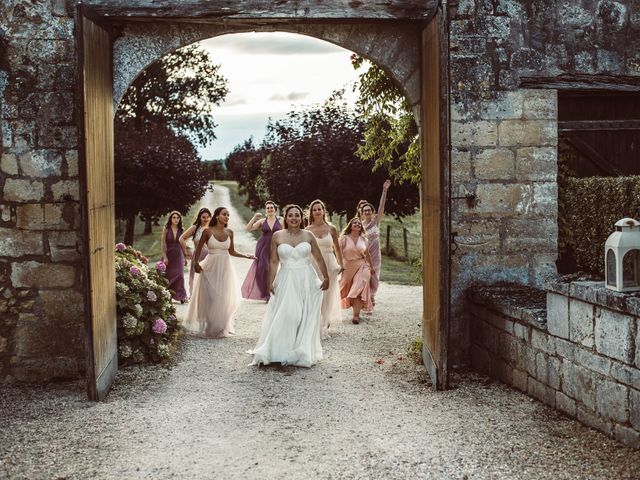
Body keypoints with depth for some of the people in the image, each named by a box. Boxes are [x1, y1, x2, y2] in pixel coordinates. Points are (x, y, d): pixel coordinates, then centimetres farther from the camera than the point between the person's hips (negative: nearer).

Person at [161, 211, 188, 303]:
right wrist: (164, 257, -12)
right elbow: (162, 244, -5)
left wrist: (185, 257, 7)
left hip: (178, 256, 2)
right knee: (168, 275, 5)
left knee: (179, 275, 0)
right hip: (169, 255, -2)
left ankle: (181, 296, 2)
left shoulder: (181, 230, 3)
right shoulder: (166, 229, -3)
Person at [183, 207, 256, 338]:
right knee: (210, 298, 1)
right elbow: (198, 249, -1)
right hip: (210, 268, -3)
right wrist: (195, 263, -14)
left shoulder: (229, 232, 3)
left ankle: (221, 328, 20)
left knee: (224, 299, 6)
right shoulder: (208, 231, -7)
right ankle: (209, 328, 15)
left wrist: (246, 255, 1)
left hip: (225, 268, 3)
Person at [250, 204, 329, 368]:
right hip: (286, 281, -1)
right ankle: (278, 352, 4)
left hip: (307, 280, 1)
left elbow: (319, 259, 7)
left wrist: (326, 277, 4)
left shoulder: (308, 235, 3)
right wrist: (271, 283, -4)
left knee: (306, 318, 5)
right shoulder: (277, 236, 1)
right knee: (284, 316, -6)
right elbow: (273, 261, 1)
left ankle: (303, 352, 16)